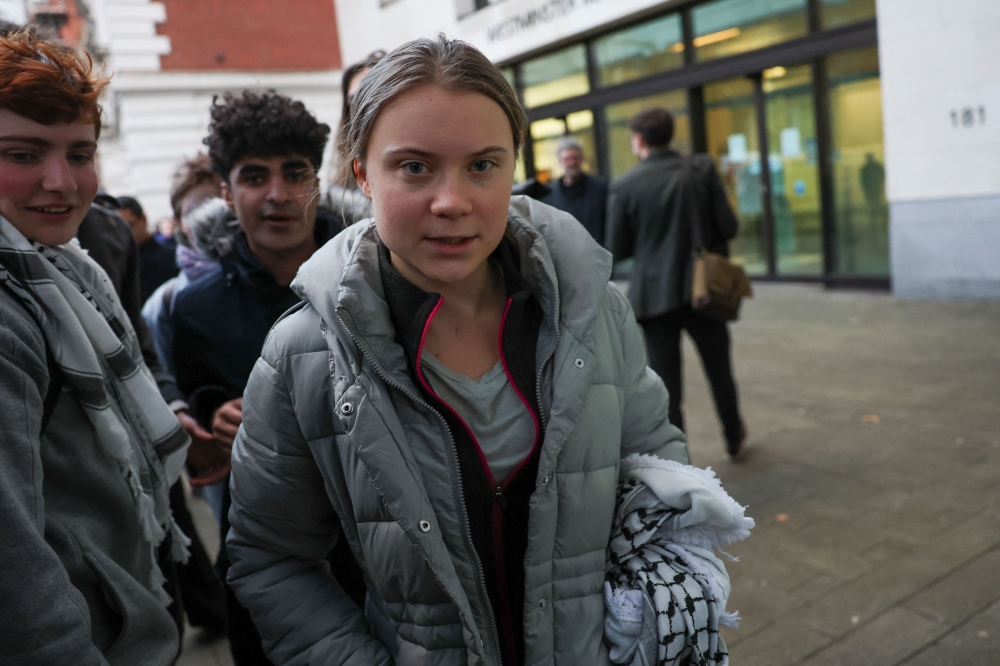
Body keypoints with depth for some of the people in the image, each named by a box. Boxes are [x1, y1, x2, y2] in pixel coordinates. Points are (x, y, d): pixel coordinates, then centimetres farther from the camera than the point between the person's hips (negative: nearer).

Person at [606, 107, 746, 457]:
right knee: (719, 370, 21)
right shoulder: (702, 169, -5)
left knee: (667, 384, 7)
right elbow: (728, 227, -6)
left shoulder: (624, 186, -9)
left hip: (656, 293, -2)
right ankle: (734, 437, 40)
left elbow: (617, 250, -6)